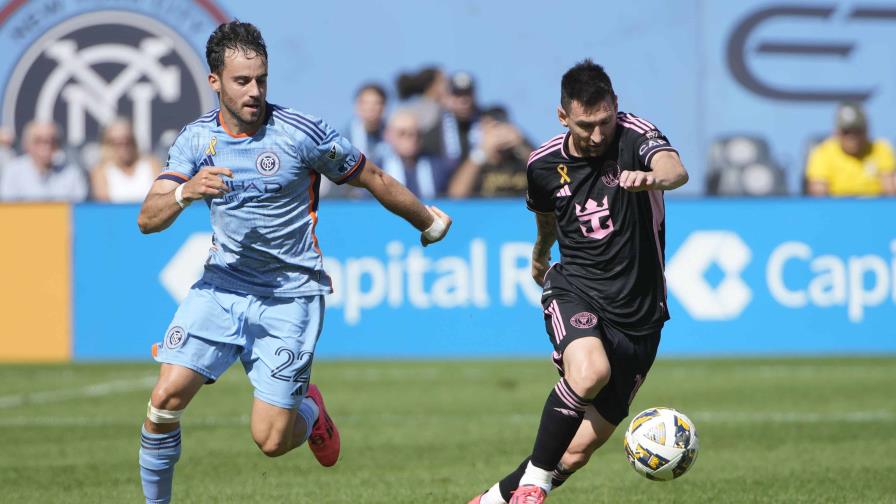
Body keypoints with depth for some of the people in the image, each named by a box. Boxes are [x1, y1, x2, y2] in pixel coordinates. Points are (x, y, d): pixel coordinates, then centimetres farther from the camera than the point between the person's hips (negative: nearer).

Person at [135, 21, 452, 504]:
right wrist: (186, 191, -30)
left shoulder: (300, 133, -14)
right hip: (222, 285, 3)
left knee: (271, 439, -8)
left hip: (290, 295, -3)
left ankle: (310, 412, 29)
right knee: (166, 396, -14)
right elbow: (147, 219, -9)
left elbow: (373, 179, 1)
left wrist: (428, 222, 13)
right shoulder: (196, 138, -3)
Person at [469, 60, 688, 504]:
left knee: (581, 447, 1)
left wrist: (654, 177, -58)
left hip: (638, 314, 0)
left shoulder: (635, 135, -12)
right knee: (589, 371, -35)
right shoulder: (544, 164, -1)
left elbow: (675, 170, -35)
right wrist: (540, 256, 40)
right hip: (574, 291, 0)